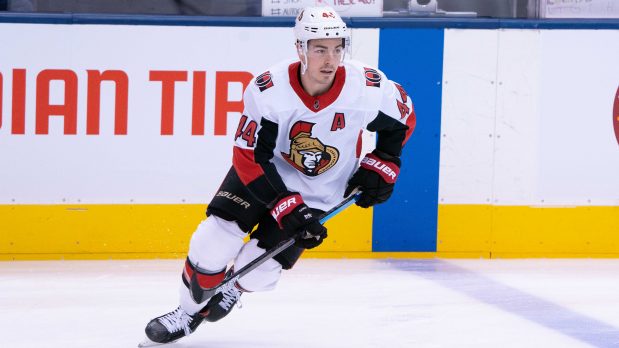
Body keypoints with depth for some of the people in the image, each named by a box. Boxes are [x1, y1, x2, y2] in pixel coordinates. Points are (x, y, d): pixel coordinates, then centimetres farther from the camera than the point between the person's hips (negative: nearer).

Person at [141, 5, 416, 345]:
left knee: (257, 270, -8)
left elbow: (403, 117, -2)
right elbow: (250, 159, -23)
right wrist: (286, 207, -28)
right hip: (264, 172, 0)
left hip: (319, 192, 0)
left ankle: (234, 288, 30)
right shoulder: (268, 91, -29)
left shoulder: (368, 87, -25)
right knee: (212, 244, -15)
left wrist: (382, 165, -7)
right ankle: (189, 313, 13)